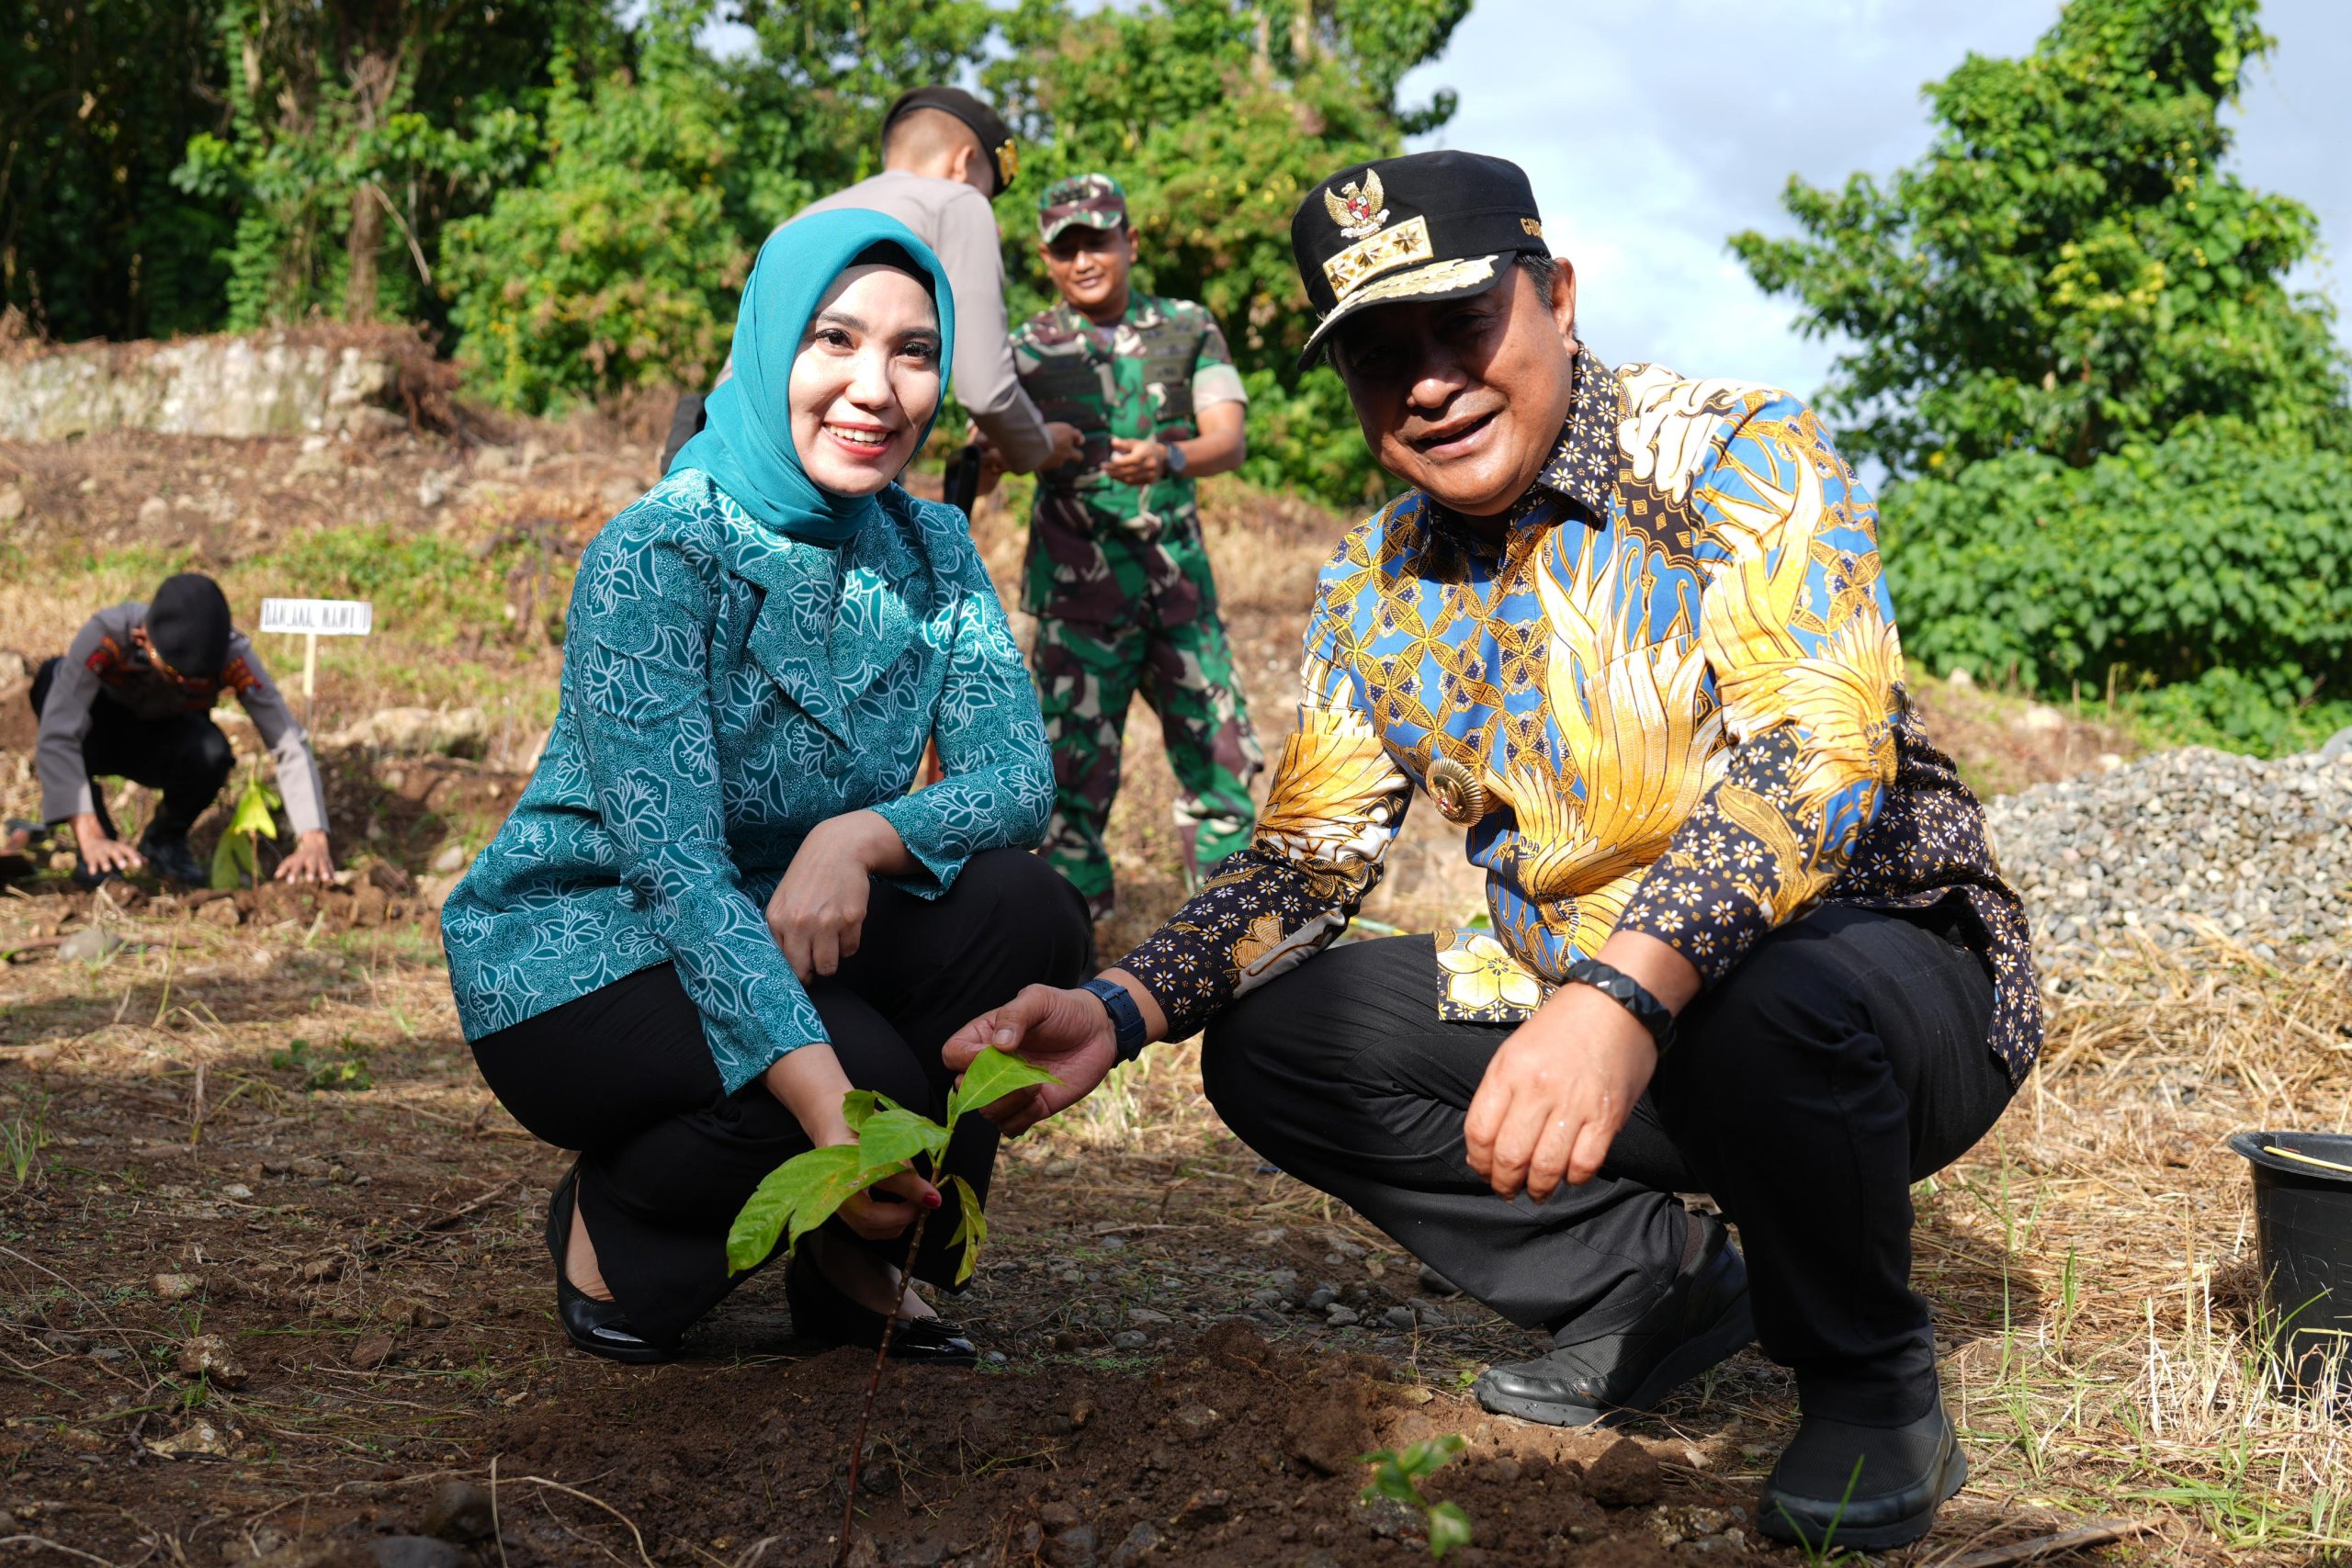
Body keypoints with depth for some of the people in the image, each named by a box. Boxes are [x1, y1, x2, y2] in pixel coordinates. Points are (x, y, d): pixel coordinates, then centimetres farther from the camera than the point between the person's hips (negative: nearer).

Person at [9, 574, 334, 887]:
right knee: (51, 677, -33)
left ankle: (165, 839, 0)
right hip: (101, 738, 0)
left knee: (212, 753, -35)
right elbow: (56, 737, -41)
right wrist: (90, 837, -48)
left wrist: (313, 839, -44)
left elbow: (289, 744, -33)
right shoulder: (105, 634, -36)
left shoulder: (233, 656, -31)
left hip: (164, 741, 0)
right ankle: (97, 849, -18)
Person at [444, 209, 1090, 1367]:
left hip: (778, 939, 6)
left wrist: (865, 834, -31)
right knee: (868, 1072, -30)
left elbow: (1020, 777, -9)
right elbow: (672, 858, -30)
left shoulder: (932, 553, -1)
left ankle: (859, 1266, -1)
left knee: (1025, 910, -19)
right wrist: (832, 1105, -42)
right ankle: (609, 1230, 1)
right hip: (572, 960, -6)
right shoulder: (657, 553, -21)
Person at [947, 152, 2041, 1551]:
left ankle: (1871, 1373, -8)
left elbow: (1820, 751, -31)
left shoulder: (1735, 457, -16)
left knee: (1770, 1001, -40)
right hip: (1582, 1003, 6)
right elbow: (1306, 860, 6)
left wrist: (1625, 996, -46)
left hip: (1890, 967, -6)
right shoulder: (1377, 590, 3)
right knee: (1268, 1043, -7)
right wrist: (1122, 1008, -14)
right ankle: (1657, 1278, 6)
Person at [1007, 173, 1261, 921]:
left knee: (1221, 759, 4)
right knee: (1076, 773, -3)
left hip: (1180, 580, 2)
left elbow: (1229, 440, -5)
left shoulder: (1189, 327, 6)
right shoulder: (1029, 348, 2)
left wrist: (1168, 458, -26)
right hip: (1079, 588, -2)